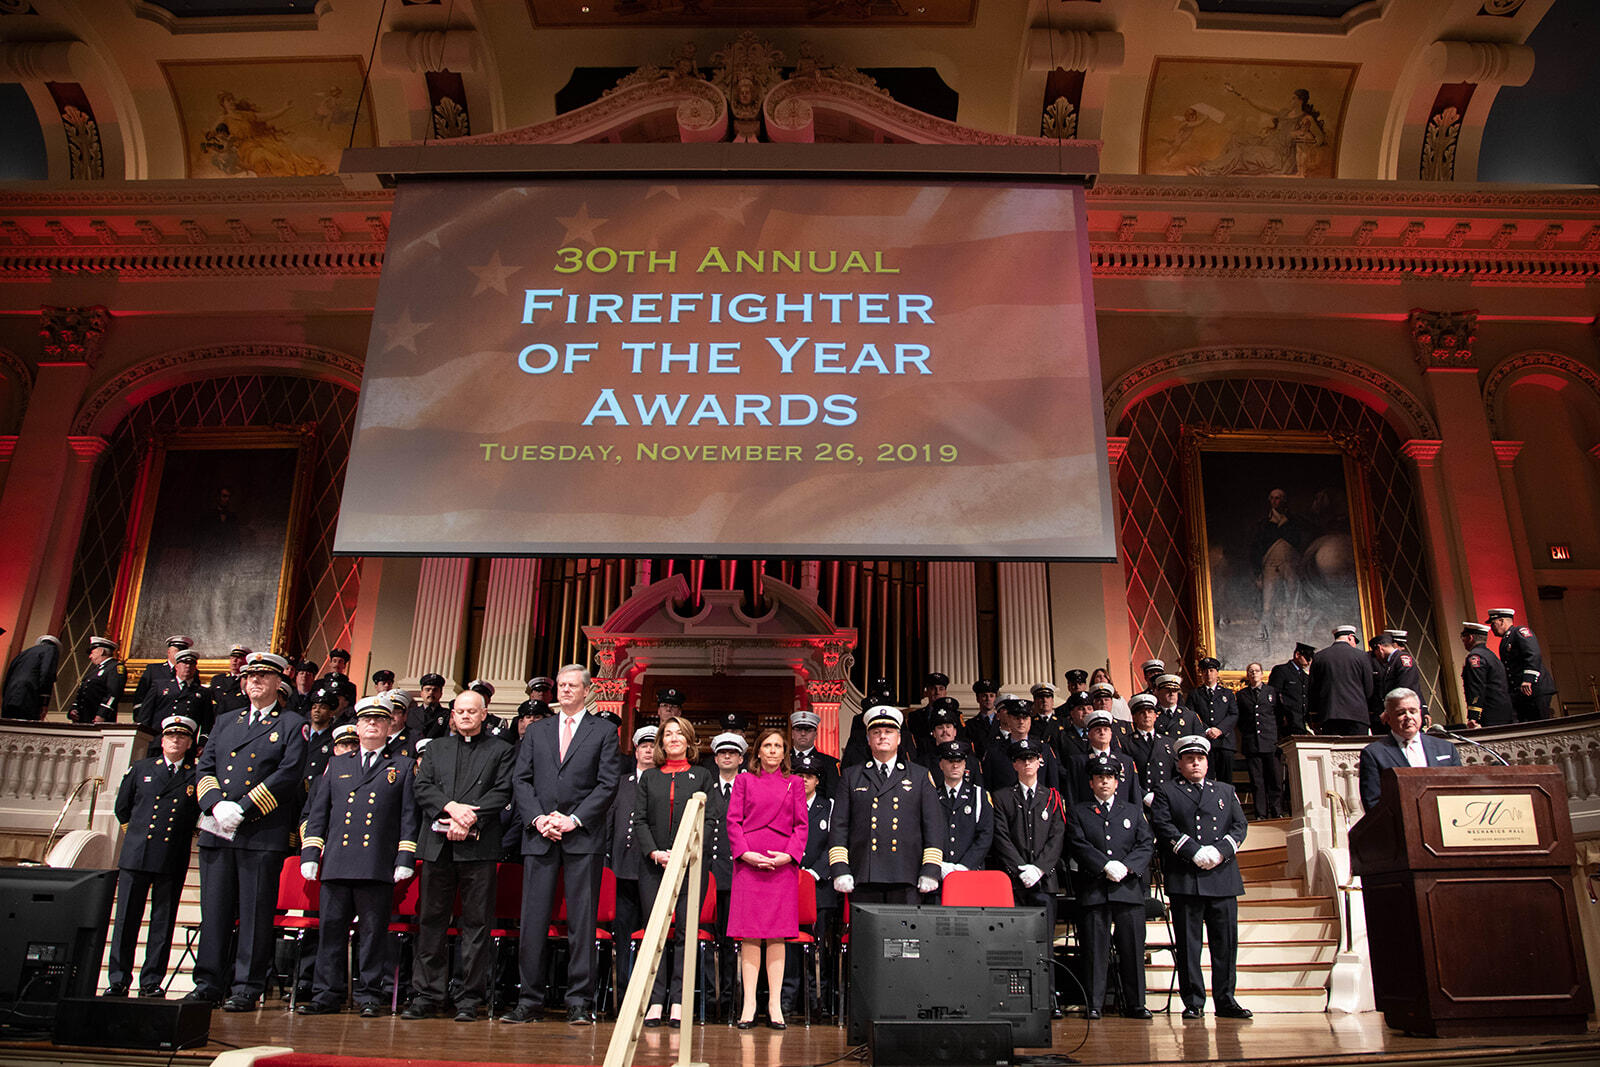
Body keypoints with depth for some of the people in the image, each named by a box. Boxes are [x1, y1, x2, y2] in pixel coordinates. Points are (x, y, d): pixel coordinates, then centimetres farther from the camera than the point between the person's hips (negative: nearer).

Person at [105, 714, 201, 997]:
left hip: (173, 860, -1)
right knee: (126, 918, 1)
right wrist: (135, 833, 16)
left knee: (163, 923, 2)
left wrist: (186, 835, 6)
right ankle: (118, 980, 11)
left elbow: (204, 814, 12)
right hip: (136, 856, 1)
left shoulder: (197, 776, 6)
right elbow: (122, 807, 20)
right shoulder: (140, 769, 12)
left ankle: (152, 982, 10)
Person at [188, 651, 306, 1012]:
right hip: (217, 832, 5)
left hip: (263, 835, -4)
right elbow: (204, 768, 13)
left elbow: (288, 775, -8)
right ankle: (209, 984, 17)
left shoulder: (293, 725, 3)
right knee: (214, 910, 8)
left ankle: (246, 989, 6)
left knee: (255, 914, -1)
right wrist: (216, 805, -7)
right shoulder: (226, 723, 20)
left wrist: (242, 809, -14)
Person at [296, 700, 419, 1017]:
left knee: (373, 931, 1)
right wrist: (309, 854, 7)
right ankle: (326, 995, 15)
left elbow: (409, 816, 6)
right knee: (330, 929, 4)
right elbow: (317, 812, 16)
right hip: (336, 863, 2)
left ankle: (368, 996, 10)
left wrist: (405, 859, -3)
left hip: (378, 867, -2)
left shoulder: (403, 767, 11)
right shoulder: (336, 765, 19)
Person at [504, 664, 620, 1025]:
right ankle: (529, 1000, 11)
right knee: (533, 919, 3)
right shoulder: (536, 731, 16)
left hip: (583, 836, -2)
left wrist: (575, 819, -10)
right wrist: (537, 818, -5)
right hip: (539, 835, 3)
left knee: (582, 921, -1)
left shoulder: (604, 731, 7)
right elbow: (521, 779, 10)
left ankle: (580, 1002, 6)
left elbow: (608, 783, -1)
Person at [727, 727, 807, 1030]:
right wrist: (744, 852, -9)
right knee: (749, 935, -2)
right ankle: (749, 1005, 3)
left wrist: (790, 854, -7)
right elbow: (733, 820, 6)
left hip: (782, 865, 1)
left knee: (777, 935, 0)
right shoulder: (744, 780, 12)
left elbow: (801, 824, 8)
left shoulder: (794, 783, 13)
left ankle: (775, 1005, 5)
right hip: (749, 862, 0)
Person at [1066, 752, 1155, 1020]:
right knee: (1095, 948, -2)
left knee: (1133, 946, 1)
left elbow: (1147, 845, 7)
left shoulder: (1134, 811, 18)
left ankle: (1135, 1004, 11)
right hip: (1094, 889, -2)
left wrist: (1126, 866, -9)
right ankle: (1094, 1004, 4)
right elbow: (1078, 846, -2)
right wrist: (1107, 866, -14)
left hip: (1129, 888, 2)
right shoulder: (1077, 812, 11)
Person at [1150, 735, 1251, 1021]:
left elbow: (1240, 825, 10)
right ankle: (1193, 1002, 7)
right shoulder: (1167, 793, 8)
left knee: (1226, 940, 4)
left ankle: (1226, 1000, 15)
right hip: (1184, 878, -3)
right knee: (1188, 942, 0)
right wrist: (1195, 852, -14)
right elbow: (1162, 826, -5)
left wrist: (1220, 851, -7)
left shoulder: (1225, 791, 19)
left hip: (1223, 877, 3)